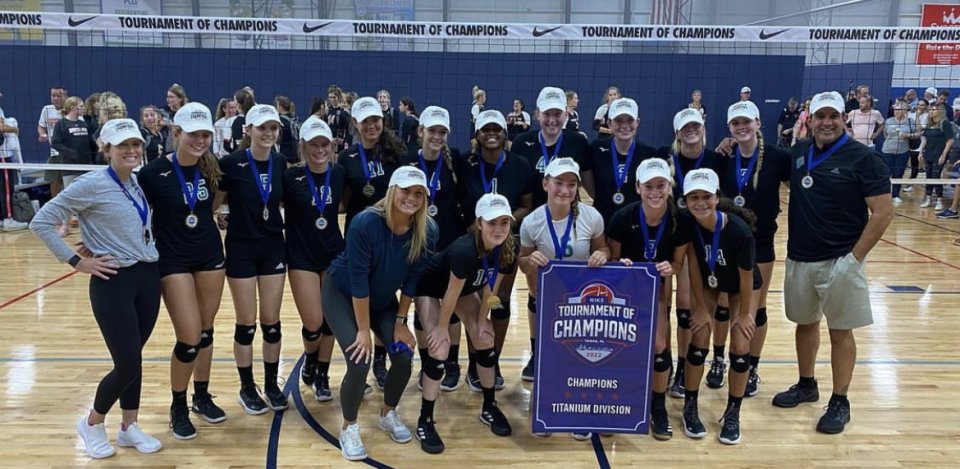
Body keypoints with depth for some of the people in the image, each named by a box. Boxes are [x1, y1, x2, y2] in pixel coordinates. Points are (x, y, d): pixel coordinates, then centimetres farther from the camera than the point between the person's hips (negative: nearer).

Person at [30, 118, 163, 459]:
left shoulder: (139, 183, 7)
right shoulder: (91, 185, -13)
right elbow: (41, 223, -13)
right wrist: (77, 262, -12)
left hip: (148, 277, 6)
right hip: (114, 282, -6)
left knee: (134, 358, 13)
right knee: (127, 365, -4)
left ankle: (129, 427, 27)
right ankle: (92, 423, 21)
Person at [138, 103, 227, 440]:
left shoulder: (212, 168, -2)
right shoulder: (155, 172, -14)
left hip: (210, 255, 4)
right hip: (173, 260, -4)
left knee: (206, 332, 13)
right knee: (189, 338, -6)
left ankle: (202, 396, 32)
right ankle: (178, 407, 17)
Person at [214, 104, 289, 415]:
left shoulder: (281, 164, 1)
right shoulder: (232, 163, -12)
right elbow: (214, 202, -4)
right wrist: (221, 219, -16)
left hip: (273, 247, 4)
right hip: (241, 249, -3)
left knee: (271, 321, 9)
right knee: (246, 323, 5)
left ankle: (272, 385, 24)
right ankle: (247, 388, 21)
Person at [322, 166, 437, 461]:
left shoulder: (427, 231, -20)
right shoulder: (365, 223, -33)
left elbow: (413, 278, -8)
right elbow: (358, 279, -29)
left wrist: (400, 321, -4)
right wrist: (364, 330, -24)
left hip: (383, 299, 5)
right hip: (342, 294, -4)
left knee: (404, 355, -7)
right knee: (359, 362, -16)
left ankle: (388, 415, 21)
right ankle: (349, 429, 8)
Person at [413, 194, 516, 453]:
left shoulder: (506, 250, -22)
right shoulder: (464, 251, -42)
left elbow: (490, 288, -6)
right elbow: (451, 294, -29)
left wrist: (481, 321, 1)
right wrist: (442, 328, -17)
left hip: (466, 287, 7)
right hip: (430, 288, -6)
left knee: (486, 342, 4)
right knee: (439, 351, -16)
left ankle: (490, 408, 23)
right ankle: (425, 422, -2)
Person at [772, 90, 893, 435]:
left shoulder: (862, 158, -10)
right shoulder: (798, 153, 5)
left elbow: (883, 212, -11)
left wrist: (855, 256, -14)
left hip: (839, 260, -5)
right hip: (799, 258, 5)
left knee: (840, 331, 4)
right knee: (805, 323, 17)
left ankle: (840, 402, 16)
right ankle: (807, 385, 34)